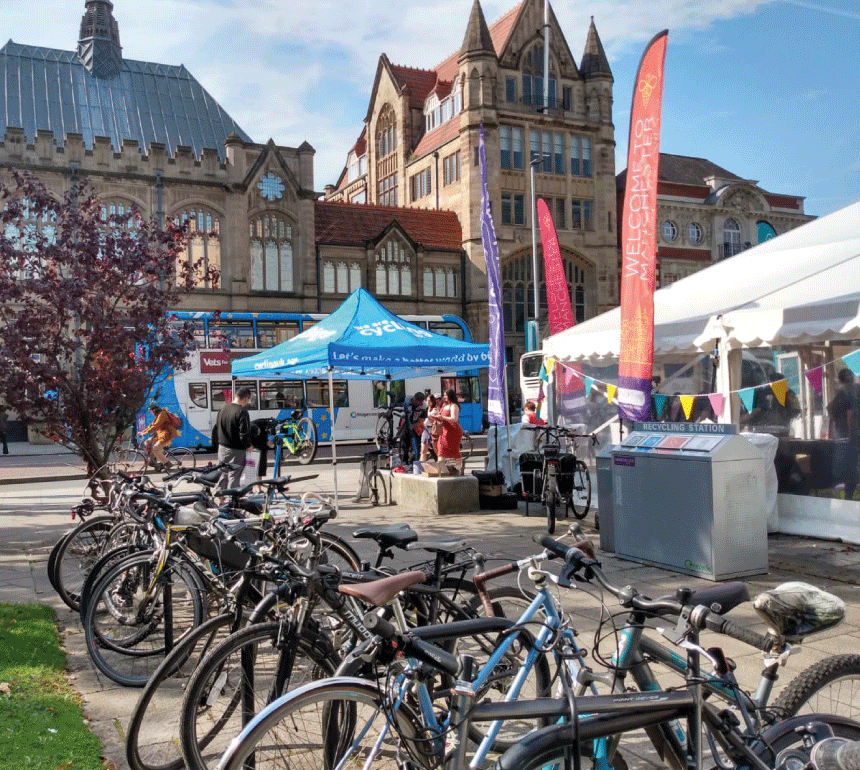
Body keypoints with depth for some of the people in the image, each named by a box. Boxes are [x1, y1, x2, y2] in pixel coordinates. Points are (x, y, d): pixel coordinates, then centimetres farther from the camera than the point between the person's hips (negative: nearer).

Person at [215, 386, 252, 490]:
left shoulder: (222, 409, 4)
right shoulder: (242, 412, -21)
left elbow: (216, 427, 13)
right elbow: (244, 434, -22)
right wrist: (248, 445, -6)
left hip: (222, 447, 7)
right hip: (236, 450, -7)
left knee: (223, 475, 19)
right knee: (234, 476, 1)